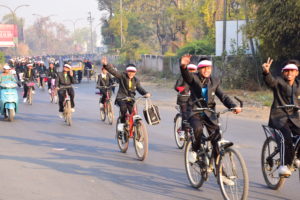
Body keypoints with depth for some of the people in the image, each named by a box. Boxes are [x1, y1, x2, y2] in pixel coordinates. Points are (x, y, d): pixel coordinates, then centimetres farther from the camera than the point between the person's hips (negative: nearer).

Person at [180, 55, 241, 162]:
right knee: (198, 128, -33)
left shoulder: (215, 81, 7)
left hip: (209, 114, 3)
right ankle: (194, 150, -7)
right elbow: (186, 76, -25)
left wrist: (234, 106, -16)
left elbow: (223, 96, 3)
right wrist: (183, 66, -50)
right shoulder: (194, 78, -3)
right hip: (195, 112, -3)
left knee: (216, 138, -6)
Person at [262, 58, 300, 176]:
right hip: (279, 116, -5)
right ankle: (284, 165, -23)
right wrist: (266, 72, -47)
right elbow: (270, 81, -25)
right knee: (287, 137, -28)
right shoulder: (278, 82, -4)